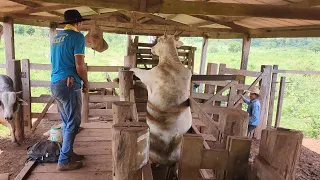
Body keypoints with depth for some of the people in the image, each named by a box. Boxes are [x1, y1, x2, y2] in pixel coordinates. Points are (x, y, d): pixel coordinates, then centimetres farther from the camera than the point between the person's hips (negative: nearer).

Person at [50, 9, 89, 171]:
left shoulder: (56, 37, 17)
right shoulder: (77, 36, -8)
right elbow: (79, 66, -15)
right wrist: (86, 83, -1)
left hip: (55, 84, 9)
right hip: (69, 85, -9)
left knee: (66, 122, 17)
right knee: (73, 124, -1)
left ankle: (68, 153, 27)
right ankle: (64, 161, 4)